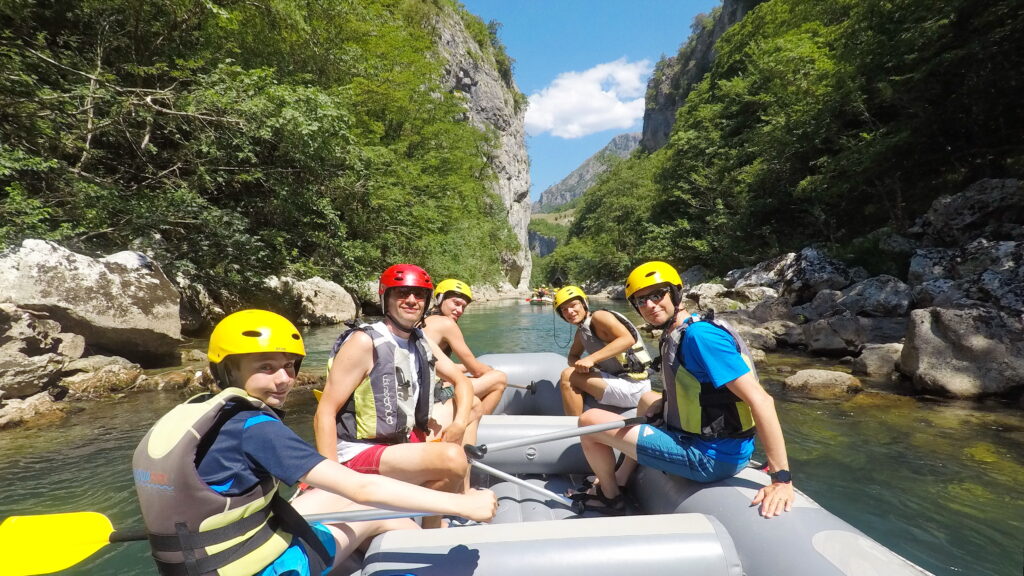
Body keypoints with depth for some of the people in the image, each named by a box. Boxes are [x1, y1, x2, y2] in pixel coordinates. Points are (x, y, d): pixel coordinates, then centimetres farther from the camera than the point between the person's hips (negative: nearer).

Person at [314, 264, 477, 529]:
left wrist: (460, 422, -8)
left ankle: (462, 494, 15)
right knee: (452, 458, -31)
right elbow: (324, 414, -20)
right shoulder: (365, 342, -18)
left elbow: (462, 381, 11)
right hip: (360, 456, -8)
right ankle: (430, 531, -3)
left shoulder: (421, 343, 3)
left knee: (471, 406, 15)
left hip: (403, 439, 9)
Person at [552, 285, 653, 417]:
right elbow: (573, 356, 19)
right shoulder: (581, 332, 16)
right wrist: (578, 364, -5)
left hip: (632, 387, -9)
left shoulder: (599, 316, -10)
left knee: (568, 376, -15)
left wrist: (591, 359, -28)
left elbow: (628, 339, -23)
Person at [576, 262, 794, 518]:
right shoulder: (675, 335, 7)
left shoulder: (699, 334, -22)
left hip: (712, 458, -10)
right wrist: (661, 404, 7)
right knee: (647, 399, 32)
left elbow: (761, 400, -26)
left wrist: (782, 479, -27)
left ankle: (610, 496, 23)